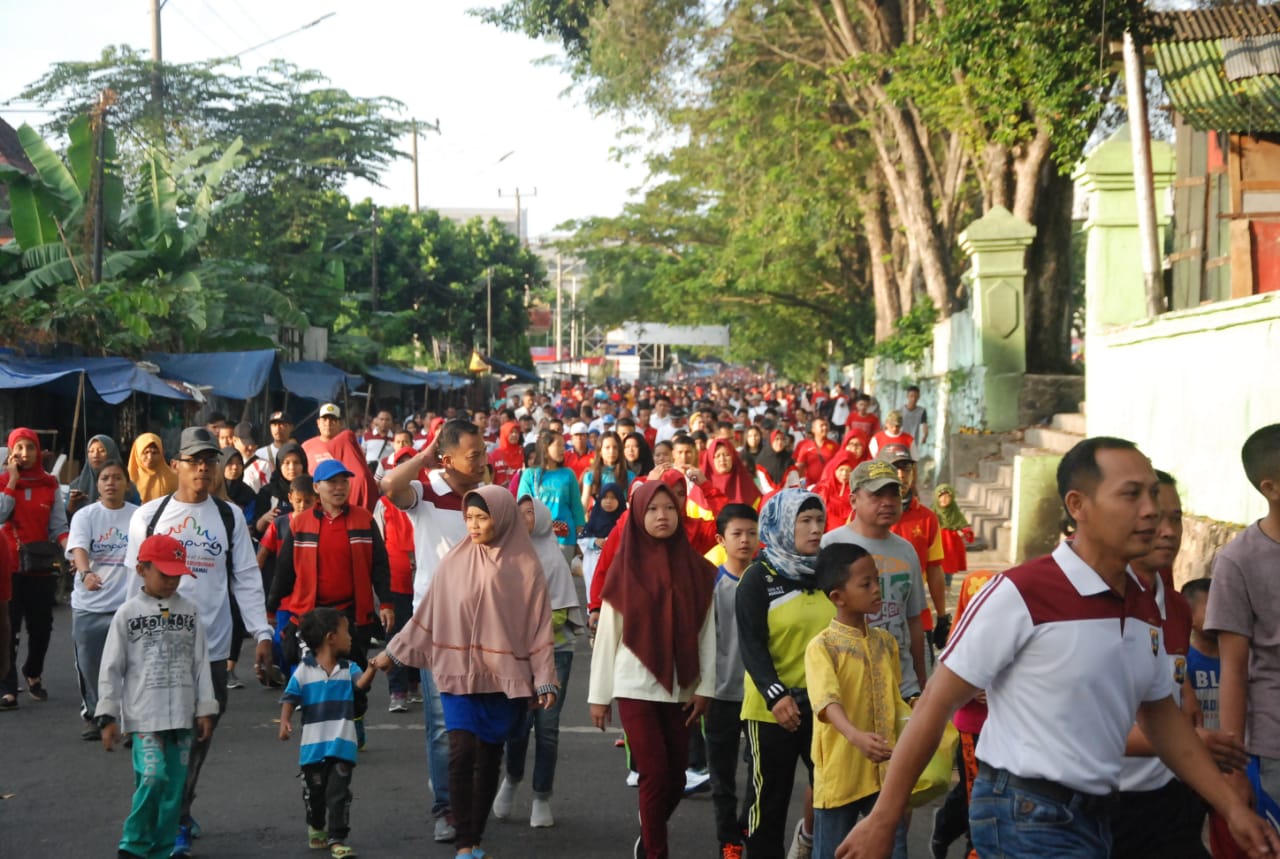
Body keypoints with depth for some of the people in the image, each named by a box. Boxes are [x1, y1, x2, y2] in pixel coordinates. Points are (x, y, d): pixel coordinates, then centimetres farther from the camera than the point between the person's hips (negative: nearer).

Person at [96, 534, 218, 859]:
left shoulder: (190, 612, 7)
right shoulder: (128, 614, 0)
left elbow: (201, 664, 9)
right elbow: (111, 668, 1)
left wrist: (206, 710, 6)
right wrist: (108, 716, -3)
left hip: (182, 715, 3)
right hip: (143, 715, -3)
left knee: (175, 784, 4)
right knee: (152, 776, -15)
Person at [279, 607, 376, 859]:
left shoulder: (348, 669, 2)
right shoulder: (304, 671, -4)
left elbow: (360, 684, -17)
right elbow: (290, 698, -3)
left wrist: (372, 669, -36)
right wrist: (285, 721, -18)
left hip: (342, 746, 0)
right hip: (313, 746, 0)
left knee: (339, 793, -5)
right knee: (314, 792, 17)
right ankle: (316, 829, 40)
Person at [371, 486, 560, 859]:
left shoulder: (525, 567, -2)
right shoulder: (455, 562, 0)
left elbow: (539, 628, -1)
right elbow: (427, 615, 8)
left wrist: (546, 681, -5)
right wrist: (393, 652, 11)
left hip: (505, 677, 0)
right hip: (459, 673, 0)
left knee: (489, 758, 6)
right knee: (462, 754, -12)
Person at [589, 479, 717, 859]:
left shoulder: (696, 569, 2)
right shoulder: (625, 568, -2)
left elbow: (706, 633, 4)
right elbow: (607, 634, 1)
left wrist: (704, 687, -2)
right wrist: (599, 694, 1)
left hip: (679, 689, 3)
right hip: (636, 688, -2)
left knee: (675, 778, 9)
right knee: (656, 775, -9)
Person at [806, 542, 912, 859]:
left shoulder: (886, 642, 7)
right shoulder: (822, 646, -13)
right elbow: (828, 702, -27)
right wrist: (856, 736, -44)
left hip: (884, 770, 5)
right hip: (840, 773, -5)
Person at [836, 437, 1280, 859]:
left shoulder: (1144, 607, 7)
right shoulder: (1022, 593, -17)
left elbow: (1162, 717, 19)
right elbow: (936, 704, -14)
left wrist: (1232, 806, 10)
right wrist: (883, 821, -14)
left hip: (1093, 817, 8)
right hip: (1025, 816, -8)